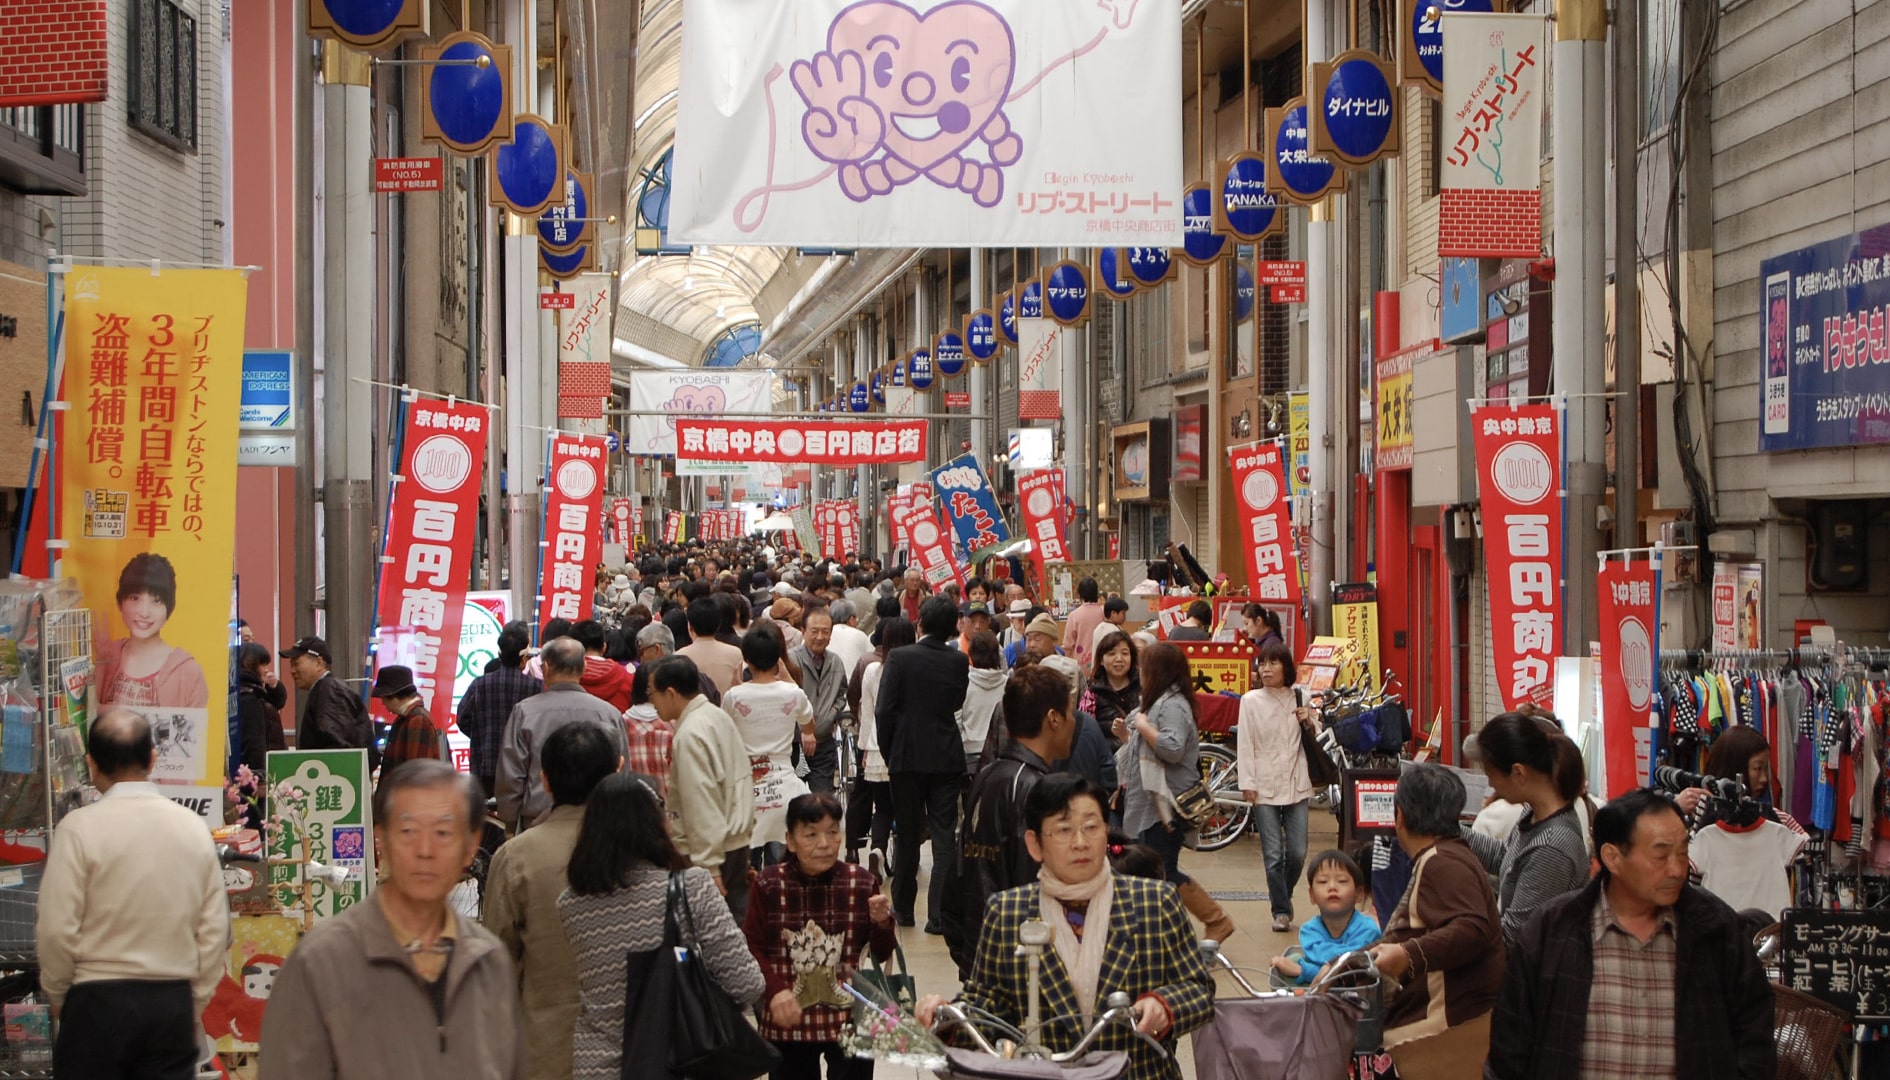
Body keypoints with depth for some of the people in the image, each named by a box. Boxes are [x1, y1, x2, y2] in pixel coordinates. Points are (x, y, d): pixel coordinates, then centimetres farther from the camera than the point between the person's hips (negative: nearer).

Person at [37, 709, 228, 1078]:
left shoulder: (80, 827, -9)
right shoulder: (193, 827, 3)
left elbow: (57, 928, -10)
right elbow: (216, 932, 5)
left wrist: (57, 995, 7)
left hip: (98, 1003, -3)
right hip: (174, 1004, 3)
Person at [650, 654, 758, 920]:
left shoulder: (690, 735, -18)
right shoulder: (717, 716, 9)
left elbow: (702, 805, -21)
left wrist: (708, 866, -20)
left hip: (710, 849, -9)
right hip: (737, 840, 9)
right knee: (736, 917, 11)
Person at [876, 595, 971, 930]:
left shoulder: (899, 658, -11)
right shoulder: (959, 661, -4)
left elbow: (884, 710, -11)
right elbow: (958, 704, 8)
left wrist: (887, 752, 0)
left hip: (907, 755, -1)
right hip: (947, 758, 1)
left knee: (907, 834, 11)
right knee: (944, 834, 3)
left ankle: (903, 907, 20)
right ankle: (940, 912, -1)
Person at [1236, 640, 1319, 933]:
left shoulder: (1298, 699, 8)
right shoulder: (1251, 700, 2)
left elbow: (1315, 740, 18)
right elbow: (1245, 743, -1)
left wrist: (1309, 722, -3)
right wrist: (1247, 783, -7)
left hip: (1296, 785, 2)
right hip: (1265, 787, -2)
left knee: (1298, 853, 0)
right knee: (1273, 855, -4)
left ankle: (1281, 895, 25)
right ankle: (1281, 911, 6)